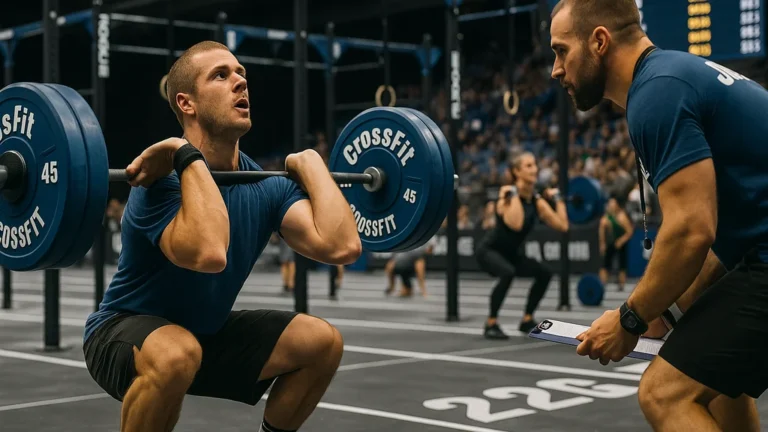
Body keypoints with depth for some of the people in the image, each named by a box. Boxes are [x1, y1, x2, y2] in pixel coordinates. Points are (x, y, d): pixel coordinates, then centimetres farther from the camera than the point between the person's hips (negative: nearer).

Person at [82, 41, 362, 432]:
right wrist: (189, 156, -38)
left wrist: (310, 164, -10)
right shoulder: (163, 181, -27)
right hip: (124, 333, -6)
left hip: (206, 333, 6)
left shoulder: (268, 186, -7)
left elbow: (342, 246, -21)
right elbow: (208, 254, -47)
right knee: (176, 355, -39)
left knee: (322, 342, -5)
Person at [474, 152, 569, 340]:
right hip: (488, 249, -7)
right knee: (507, 273, -35)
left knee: (544, 273, -4)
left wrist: (557, 198, 1)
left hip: (511, 252, 7)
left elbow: (562, 225, -7)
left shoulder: (537, 200, -4)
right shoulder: (507, 196, -26)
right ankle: (491, 324, -20)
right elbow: (515, 224, -45)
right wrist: (514, 194, -38)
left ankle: (527, 320, 11)